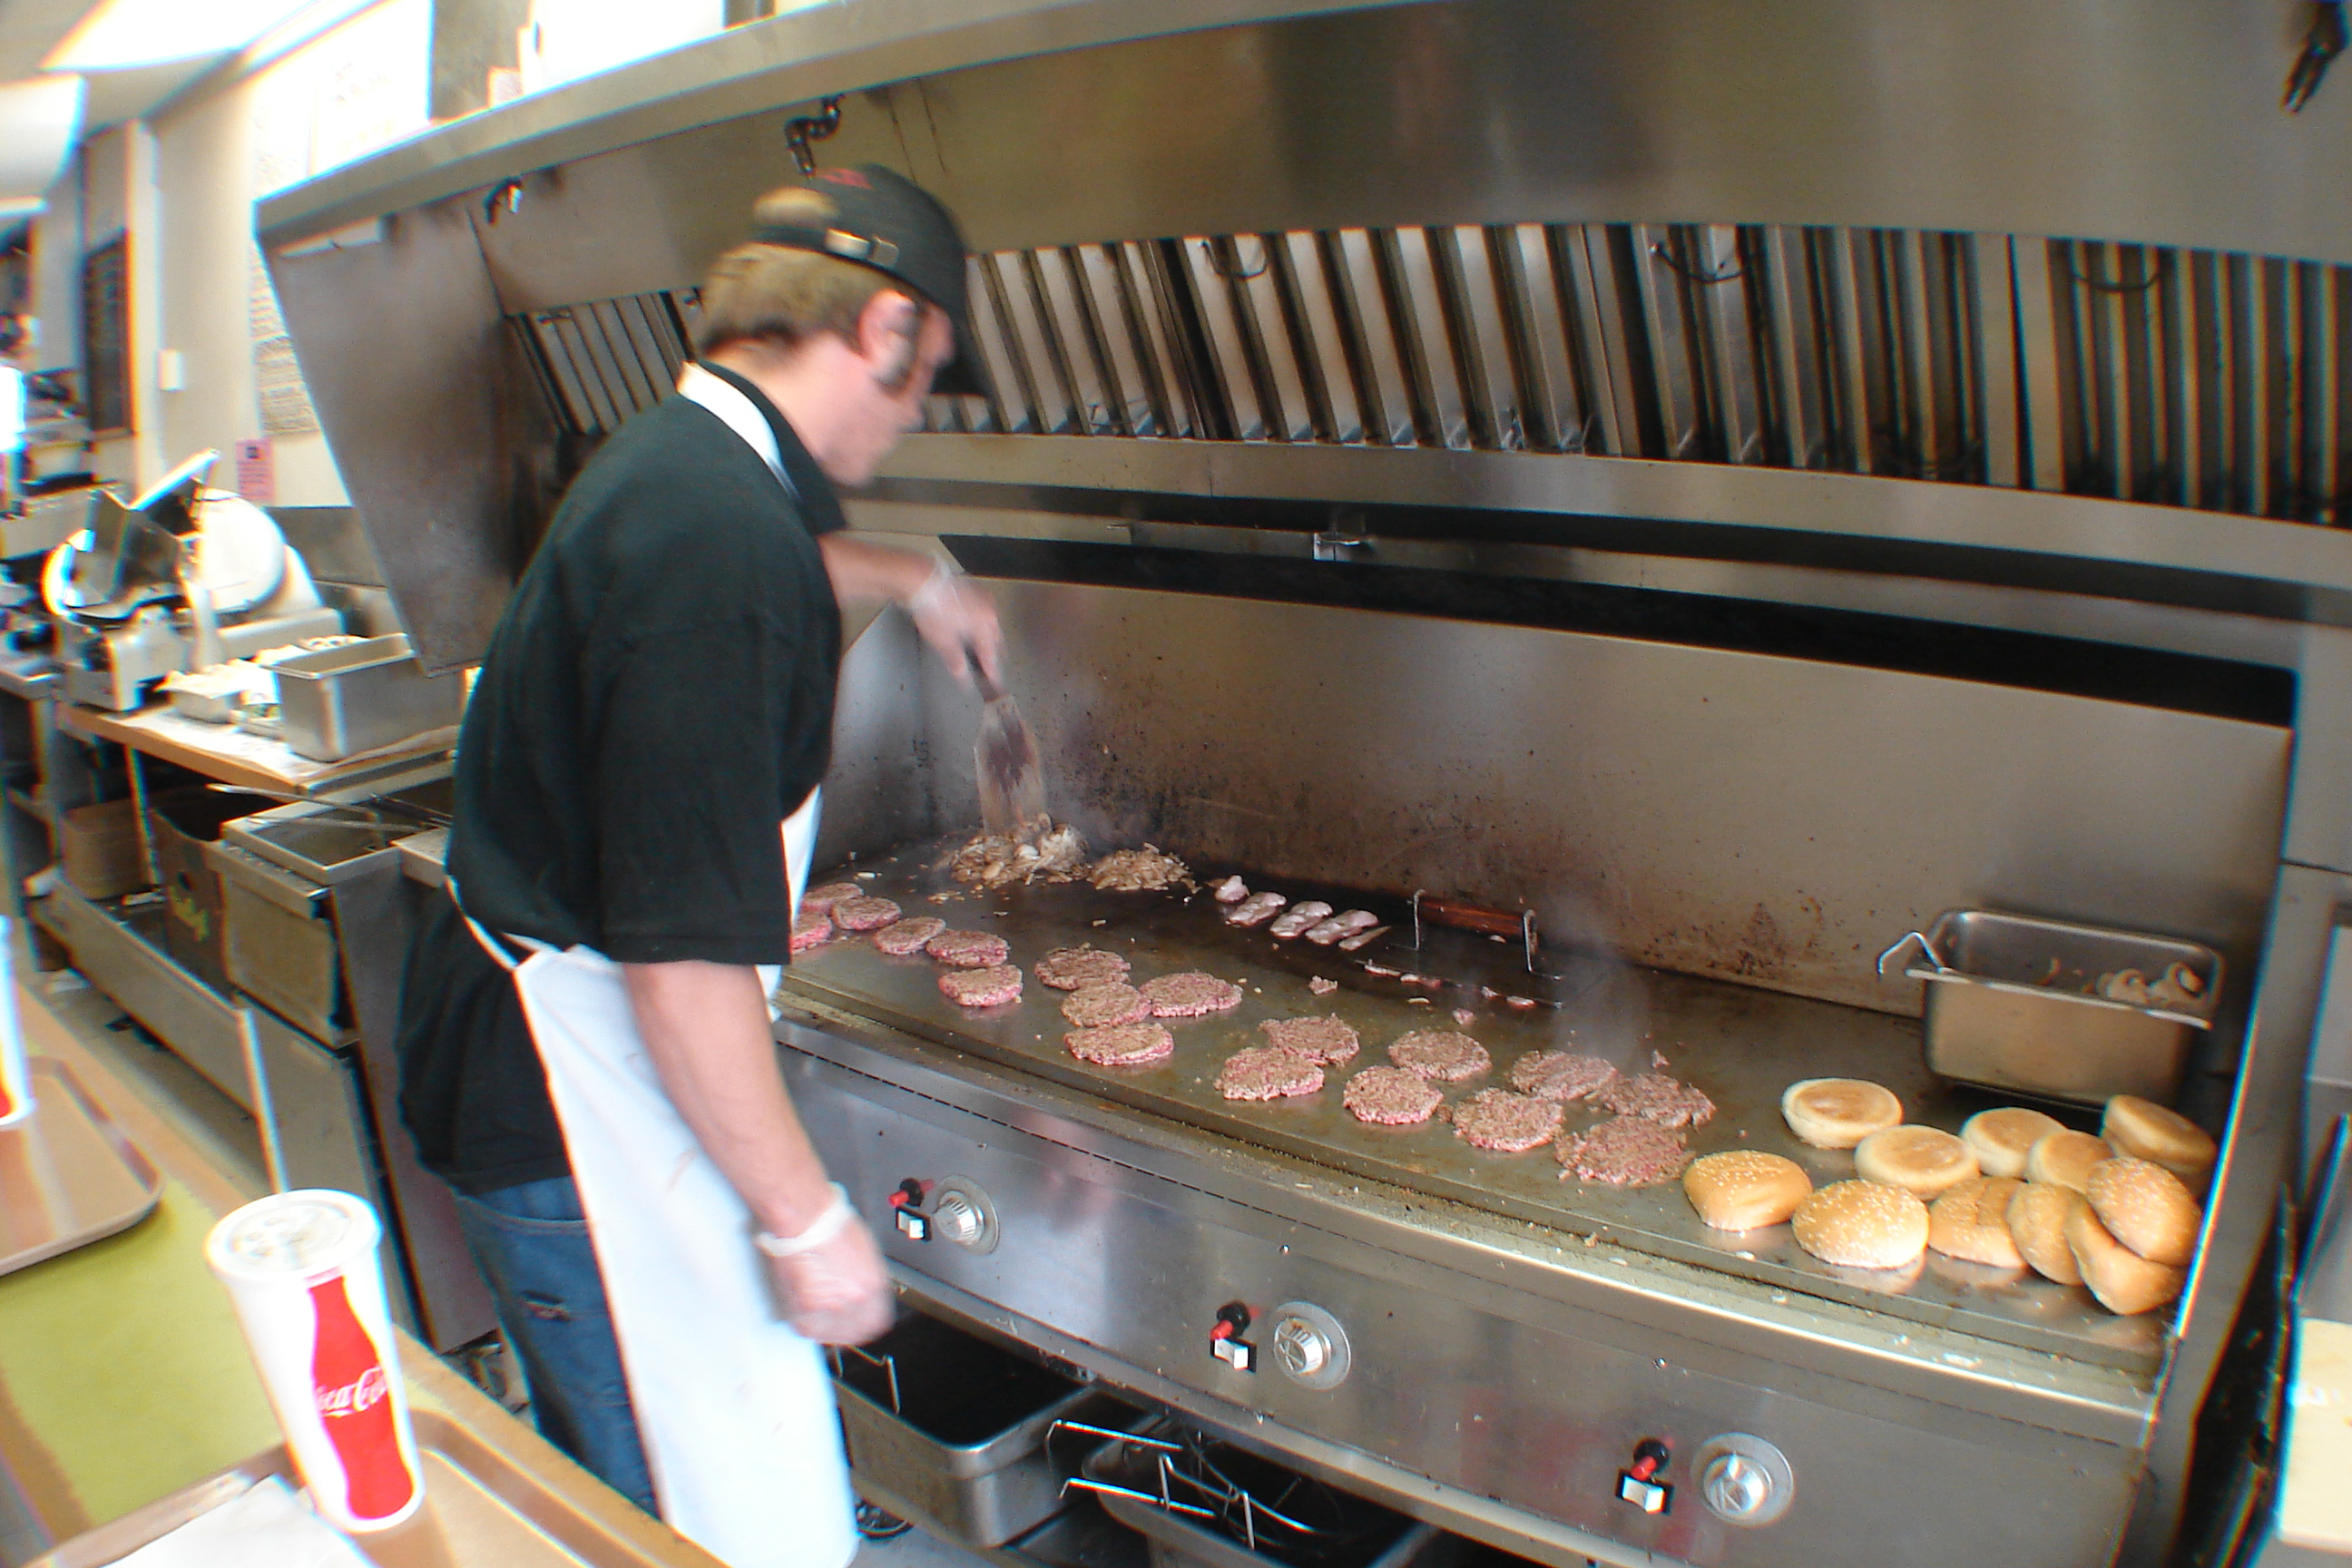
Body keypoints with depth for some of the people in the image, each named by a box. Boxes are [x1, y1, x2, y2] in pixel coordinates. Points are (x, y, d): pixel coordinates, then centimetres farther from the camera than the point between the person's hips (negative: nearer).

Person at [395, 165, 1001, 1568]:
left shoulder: (678, 458, 4)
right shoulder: (719, 544, -28)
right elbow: (686, 960, -29)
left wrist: (915, 579, 46)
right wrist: (808, 1220, -19)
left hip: (518, 1056, 10)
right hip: (583, 1113, -10)